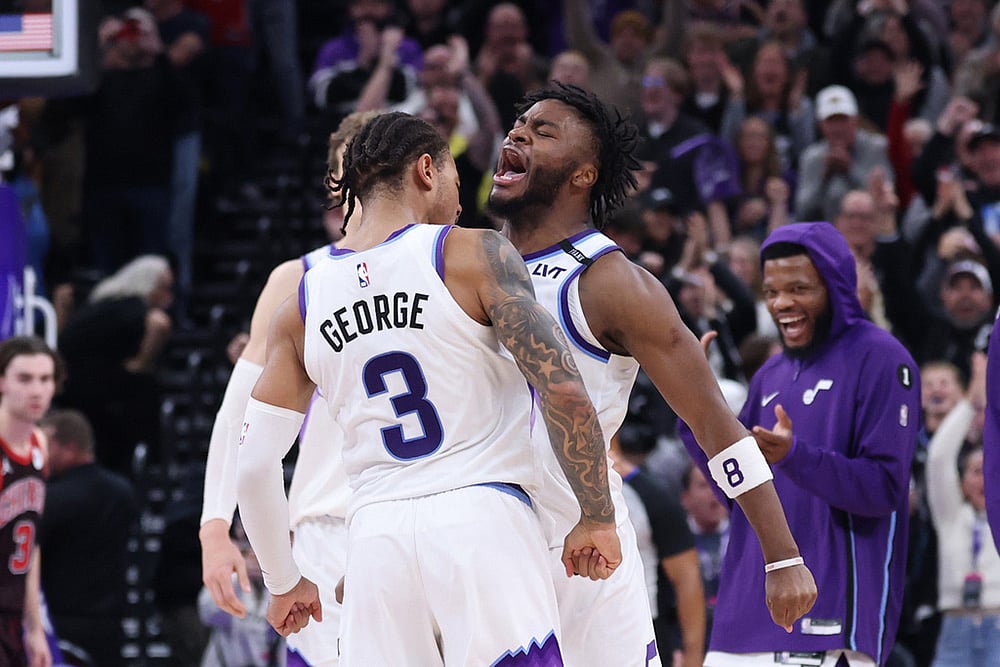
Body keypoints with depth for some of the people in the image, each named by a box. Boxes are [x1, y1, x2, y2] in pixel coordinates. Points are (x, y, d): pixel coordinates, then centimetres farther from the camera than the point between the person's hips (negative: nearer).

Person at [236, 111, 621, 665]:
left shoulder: (301, 306, 13)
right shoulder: (475, 255, 1)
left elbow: (253, 466, 12)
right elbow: (563, 390, -8)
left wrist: (284, 583, 25)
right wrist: (597, 519, 2)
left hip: (376, 536, 4)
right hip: (482, 516, -4)